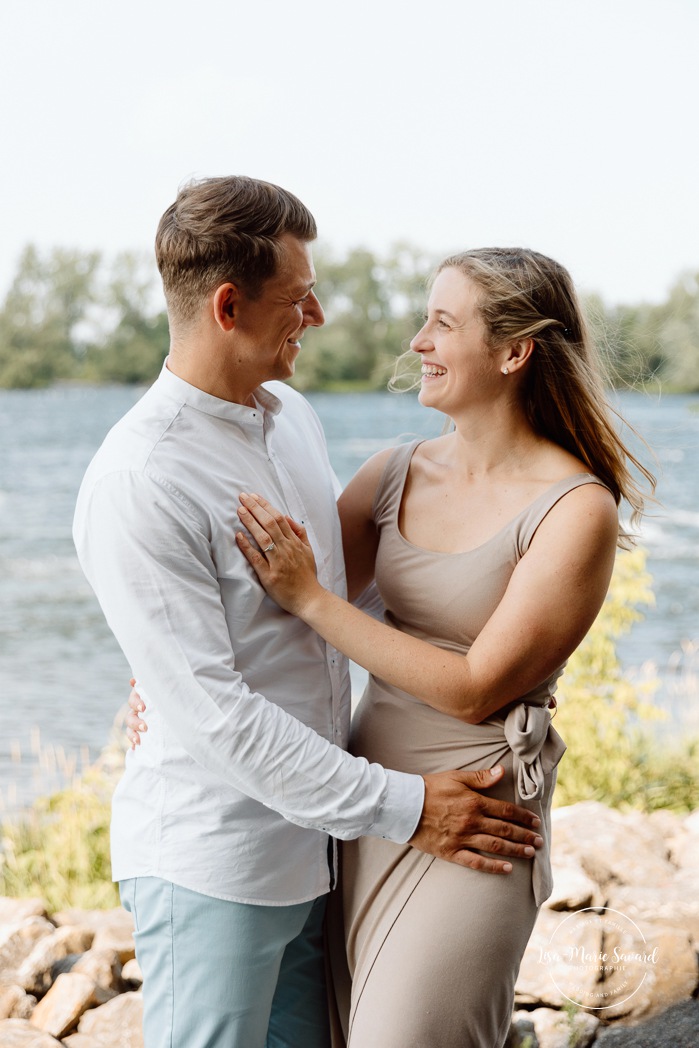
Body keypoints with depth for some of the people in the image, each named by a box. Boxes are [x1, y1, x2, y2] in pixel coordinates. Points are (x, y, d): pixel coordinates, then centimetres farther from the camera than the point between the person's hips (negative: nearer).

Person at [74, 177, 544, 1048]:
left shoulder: (294, 417, 7)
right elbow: (214, 713, -23)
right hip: (209, 865, -8)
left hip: (314, 839, 8)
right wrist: (400, 807, -19)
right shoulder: (135, 484, -22)